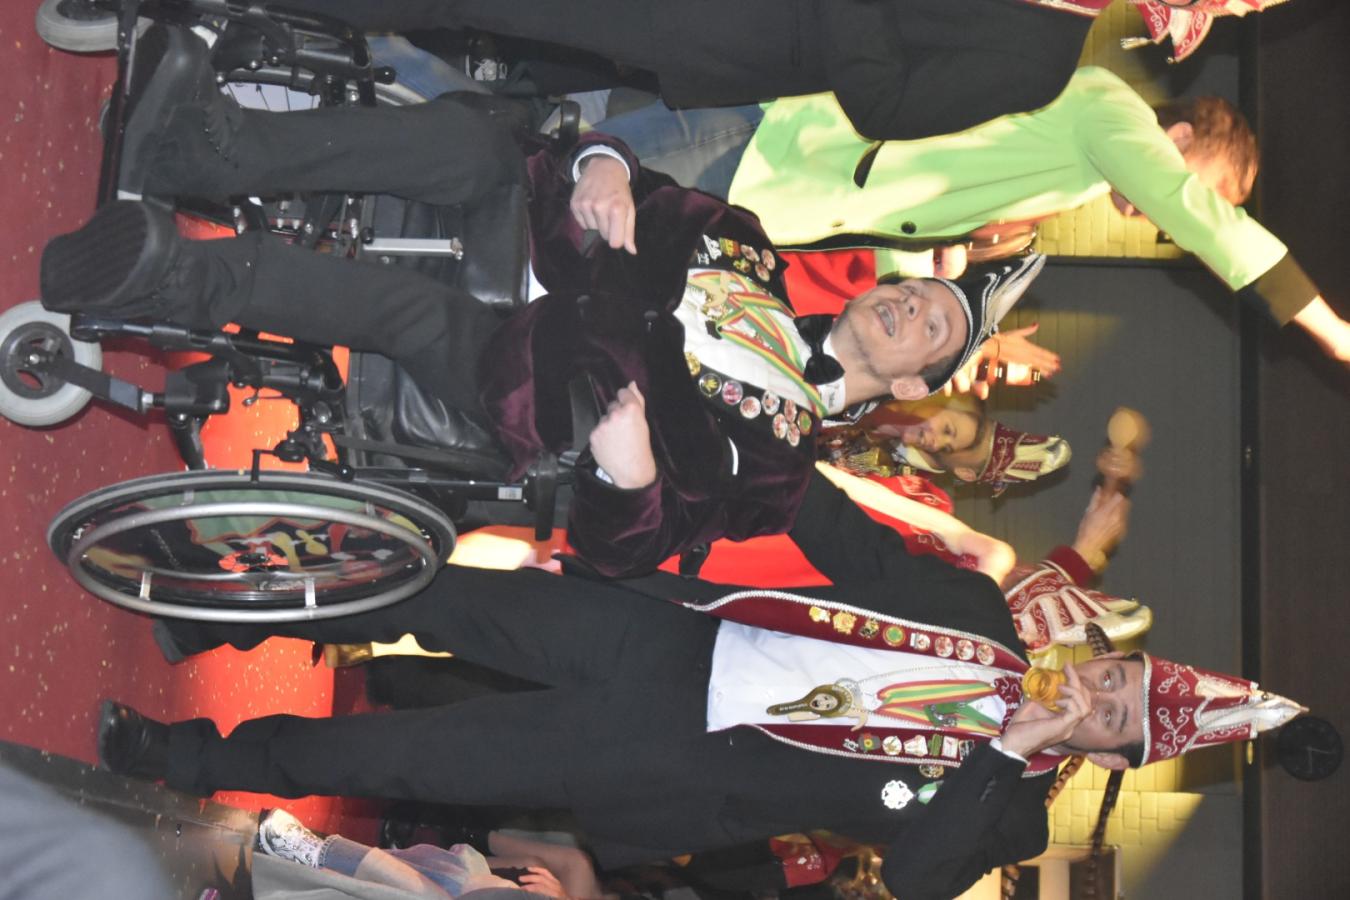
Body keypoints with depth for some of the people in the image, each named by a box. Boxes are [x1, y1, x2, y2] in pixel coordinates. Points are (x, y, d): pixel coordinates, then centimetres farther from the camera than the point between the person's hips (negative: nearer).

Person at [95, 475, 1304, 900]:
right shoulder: (985, 621, 7)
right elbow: (855, 553, 10)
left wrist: (1001, 751, -29)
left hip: (682, 762, -4)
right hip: (680, 634, 4)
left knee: (424, 761, -7)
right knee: (462, 604, -3)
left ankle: (204, 761, 11)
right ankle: (233, 614, 18)